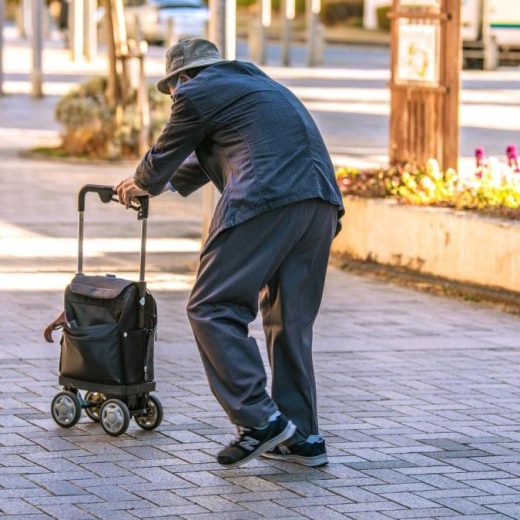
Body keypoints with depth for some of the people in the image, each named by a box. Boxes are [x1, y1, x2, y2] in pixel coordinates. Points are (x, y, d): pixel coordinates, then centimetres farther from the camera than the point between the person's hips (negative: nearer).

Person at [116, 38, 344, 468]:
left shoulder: (196, 94, 8)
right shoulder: (256, 84, 33)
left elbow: (164, 157, 20)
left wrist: (141, 185, 42)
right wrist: (166, 184, 58)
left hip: (266, 202, -8)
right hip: (322, 203, 8)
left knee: (213, 309, -3)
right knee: (290, 321, 14)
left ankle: (260, 419, -10)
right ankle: (301, 436, 15)